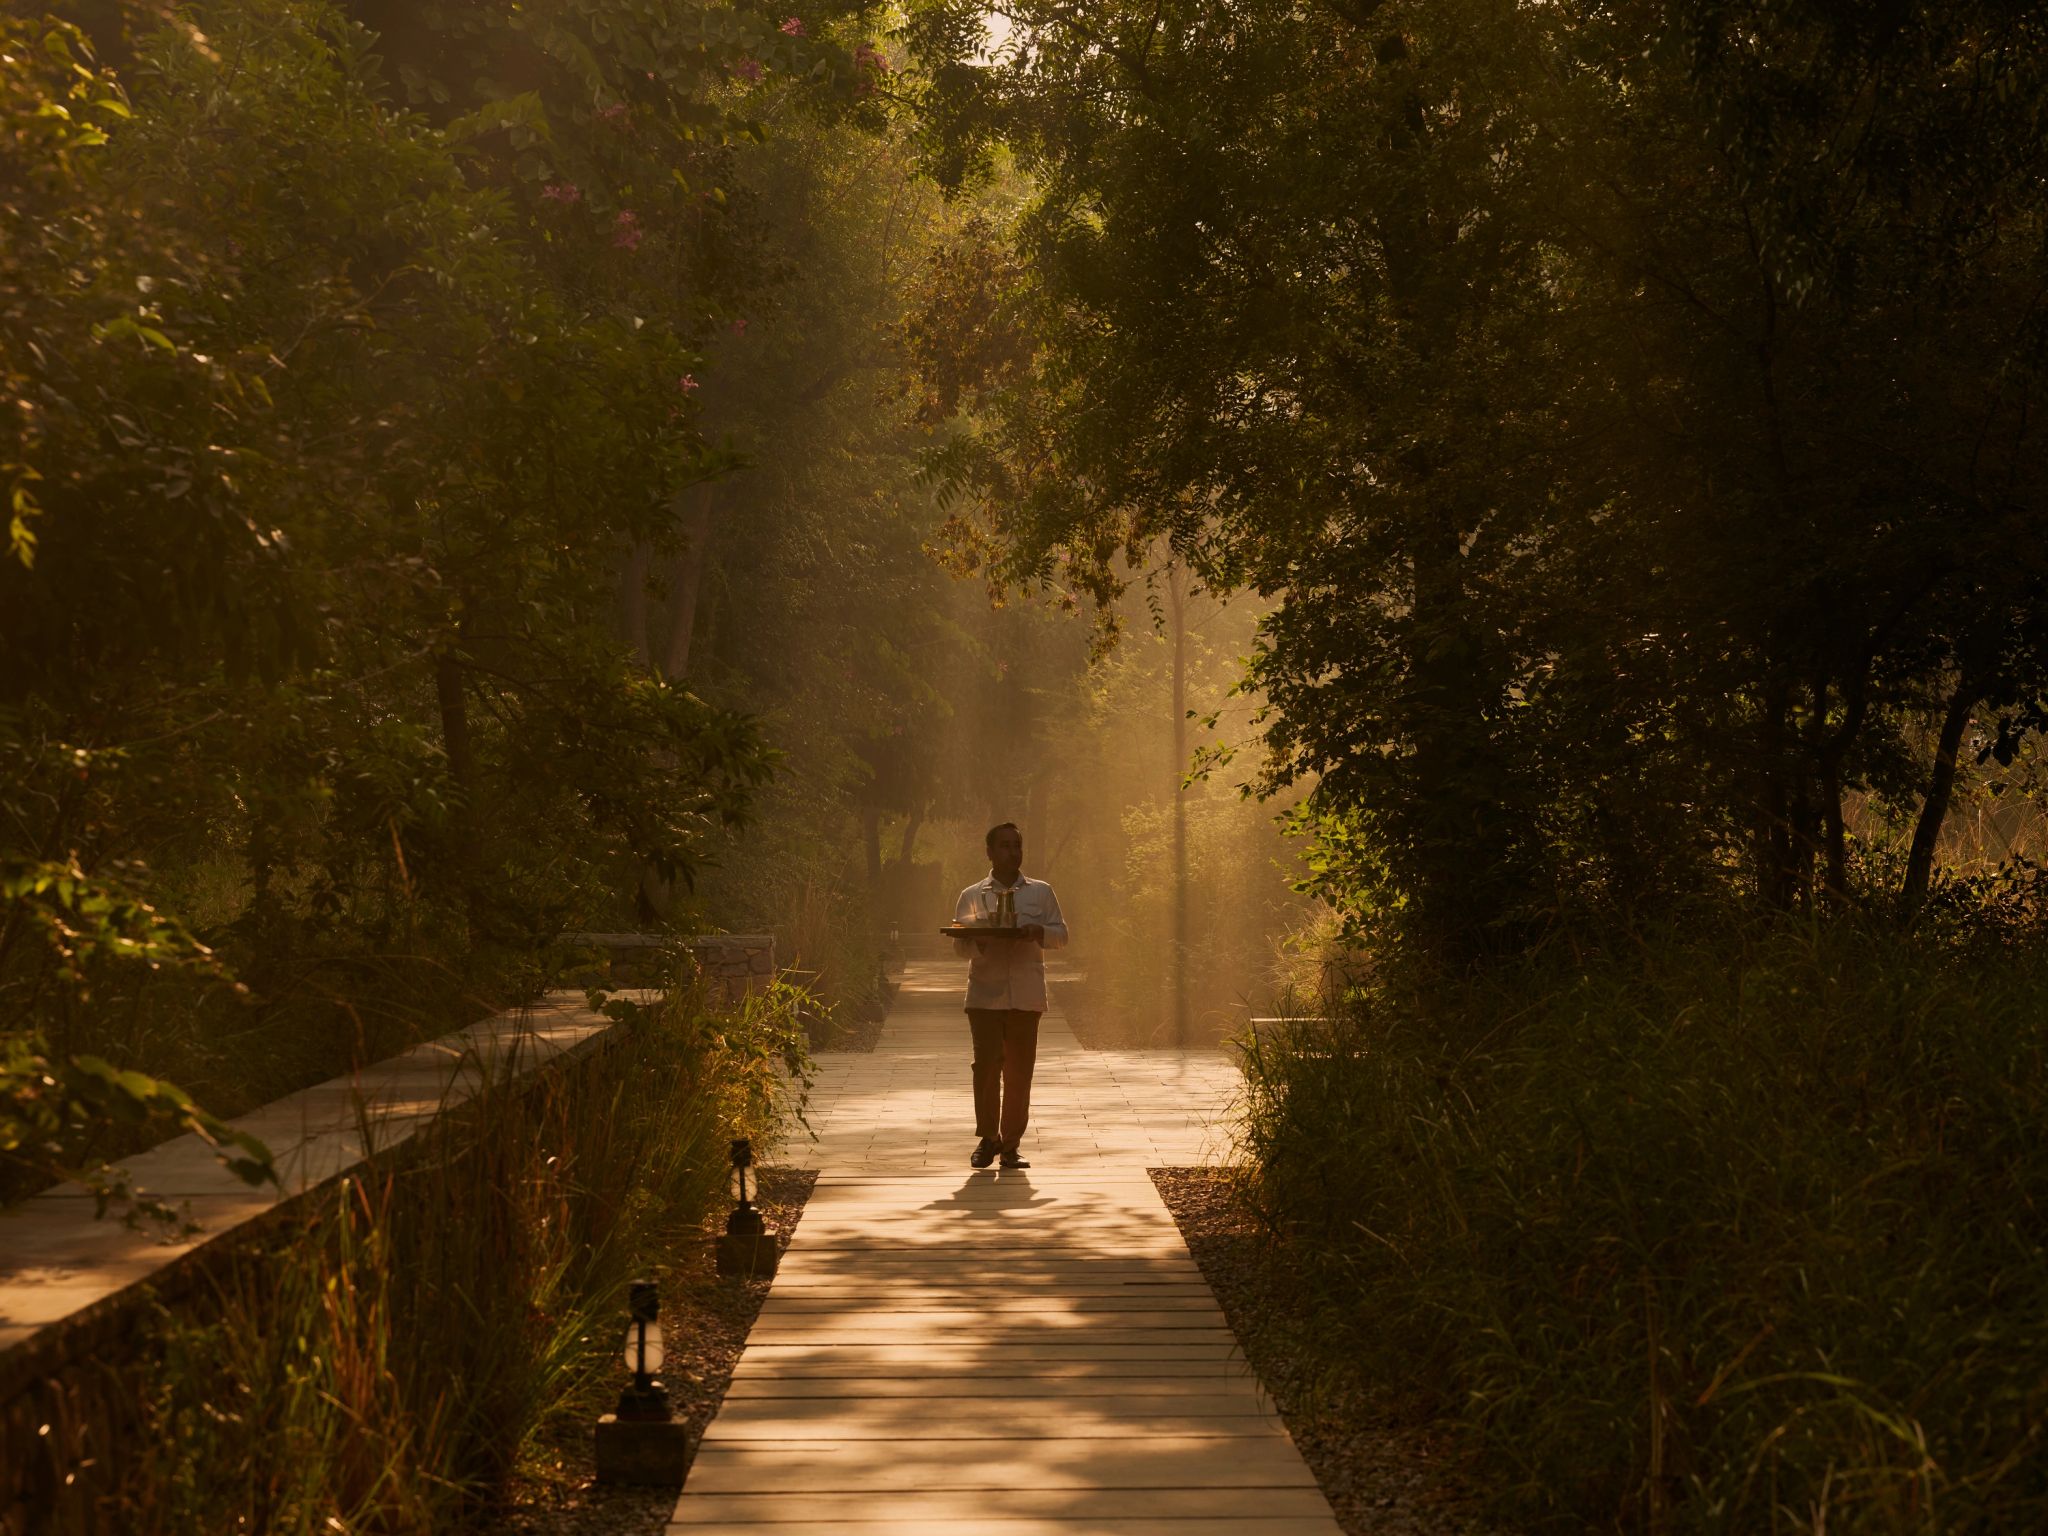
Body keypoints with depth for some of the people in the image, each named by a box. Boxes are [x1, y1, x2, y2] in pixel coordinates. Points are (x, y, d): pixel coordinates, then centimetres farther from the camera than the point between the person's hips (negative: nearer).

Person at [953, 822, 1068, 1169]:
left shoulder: (1041, 892, 12)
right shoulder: (971, 896, 10)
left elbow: (1061, 935, 10)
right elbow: (959, 946, 7)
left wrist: (1039, 932, -11)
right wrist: (978, 941, -15)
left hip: (1026, 996, 1)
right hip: (985, 994, -1)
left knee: (1019, 1070, 2)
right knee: (986, 1064, -9)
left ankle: (1010, 1144, 11)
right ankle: (988, 1138, 5)